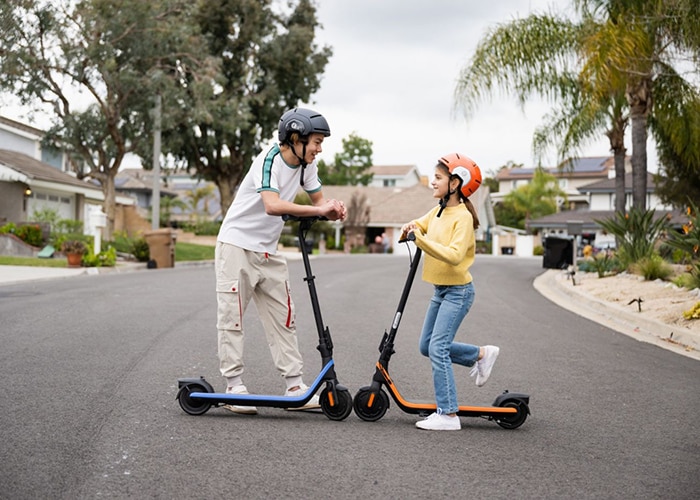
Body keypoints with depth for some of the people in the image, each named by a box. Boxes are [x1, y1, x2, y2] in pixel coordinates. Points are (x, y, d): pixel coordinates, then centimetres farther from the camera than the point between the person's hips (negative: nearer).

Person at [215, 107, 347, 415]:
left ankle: (295, 387, 8)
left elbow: (318, 198, 12)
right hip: (236, 244, -7)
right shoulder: (269, 160, -21)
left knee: (283, 317, 4)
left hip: (268, 251, 7)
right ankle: (234, 387, 5)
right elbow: (273, 205, -36)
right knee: (232, 317, -2)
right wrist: (320, 210, -35)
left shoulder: (306, 165, 2)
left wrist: (333, 210, -12)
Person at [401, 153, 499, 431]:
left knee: (437, 348, -15)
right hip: (440, 290, 9)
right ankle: (482, 355, 30)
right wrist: (410, 228, -1)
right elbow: (419, 225, 23)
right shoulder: (438, 211, 7)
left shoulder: (462, 217, -18)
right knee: (426, 346, 14)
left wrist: (422, 240, -33)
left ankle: (448, 415, -11)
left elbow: (454, 255, -31)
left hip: (458, 291, -9)